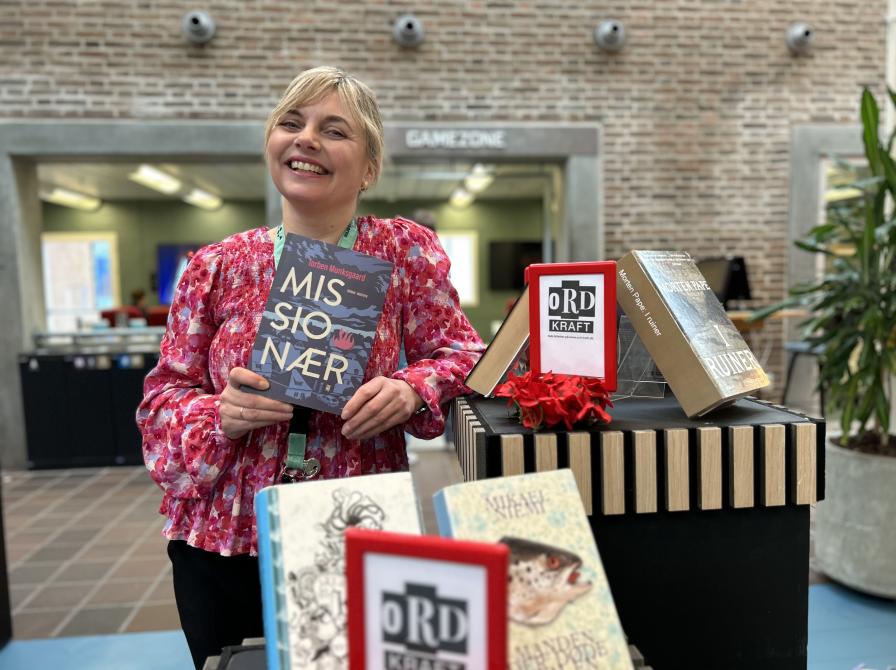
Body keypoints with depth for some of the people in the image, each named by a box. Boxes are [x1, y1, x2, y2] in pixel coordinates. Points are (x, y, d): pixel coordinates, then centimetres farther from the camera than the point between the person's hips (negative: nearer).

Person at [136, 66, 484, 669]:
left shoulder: (405, 250, -4)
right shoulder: (216, 268, -1)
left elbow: (460, 352, 1)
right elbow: (164, 397, 3)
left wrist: (412, 390, -18)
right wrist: (218, 414, -18)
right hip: (223, 543, 2)